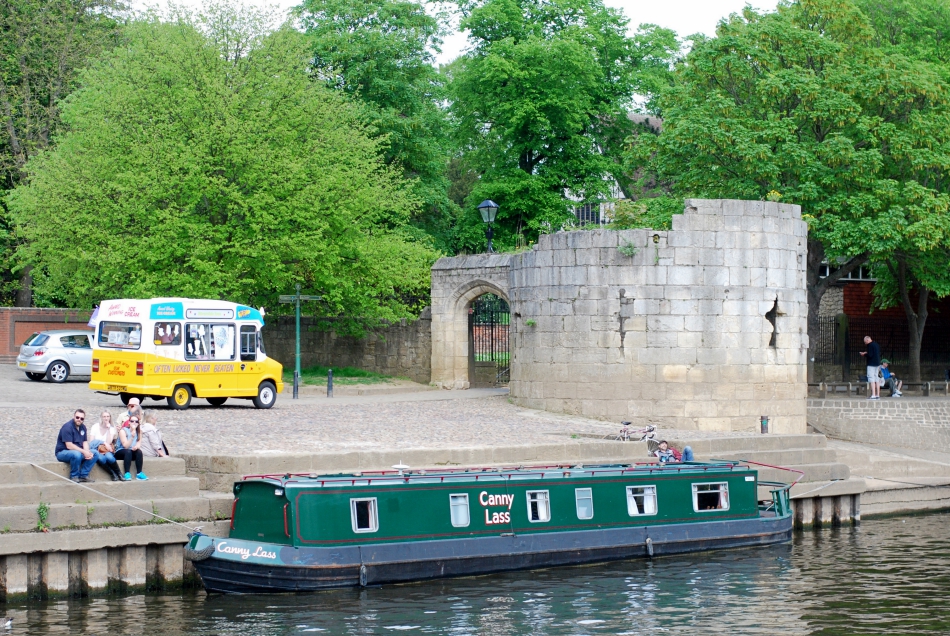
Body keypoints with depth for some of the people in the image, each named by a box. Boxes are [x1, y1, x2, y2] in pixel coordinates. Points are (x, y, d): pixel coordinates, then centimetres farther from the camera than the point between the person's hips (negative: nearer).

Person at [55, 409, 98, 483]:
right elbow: (69, 446, -24)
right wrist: (84, 452, -25)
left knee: (95, 453, -8)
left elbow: (85, 442, 9)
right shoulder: (67, 427, -18)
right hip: (62, 452, -8)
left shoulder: (83, 427, 8)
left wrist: (87, 452, -13)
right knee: (76, 454, -38)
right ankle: (74, 476, -19)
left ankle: (83, 475, -8)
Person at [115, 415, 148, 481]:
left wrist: (136, 446, -30)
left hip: (132, 453, 4)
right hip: (120, 452, -4)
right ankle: (127, 473, -41)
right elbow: (126, 446, -20)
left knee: (139, 451, -28)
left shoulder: (139, 431, 5)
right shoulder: (123, 431, -10)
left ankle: (139, 473, -30)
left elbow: (139, 444, -5)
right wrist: (132, 436, -32)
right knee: (128, 451, -36)